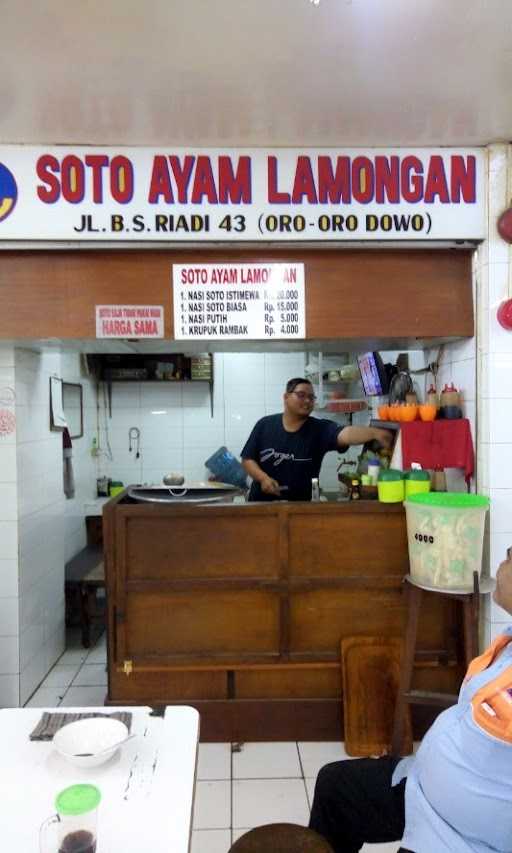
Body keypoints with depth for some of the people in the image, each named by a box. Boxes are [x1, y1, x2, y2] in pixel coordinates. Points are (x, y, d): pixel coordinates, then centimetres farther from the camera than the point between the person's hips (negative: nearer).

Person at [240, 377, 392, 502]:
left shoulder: (320, 429, -8)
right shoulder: (265, 425, -2)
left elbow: (346, 434, -27)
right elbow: (248, 459, 0)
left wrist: (375, 433, -46)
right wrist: (263, 478, -18)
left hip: (300, 506, -1)